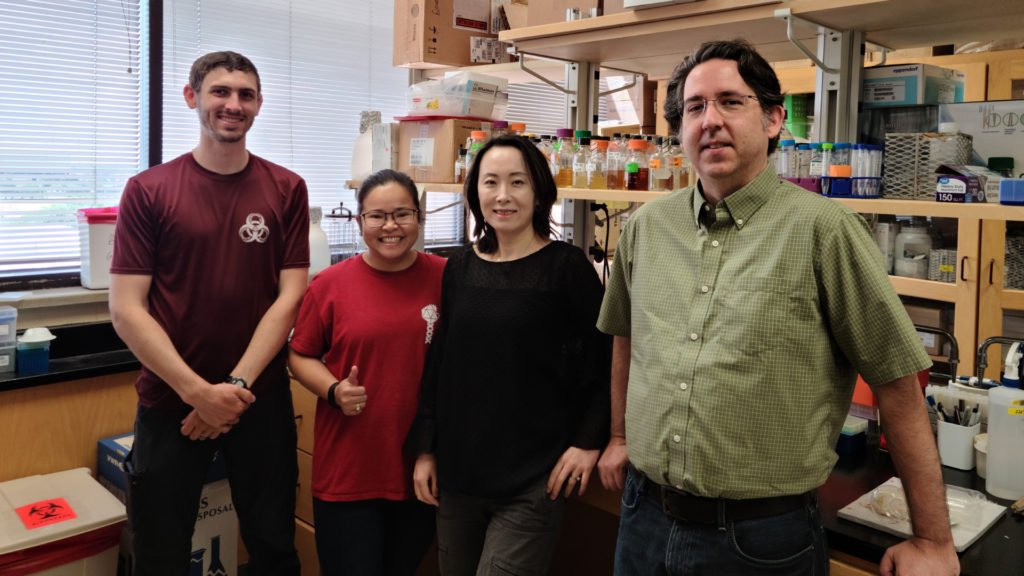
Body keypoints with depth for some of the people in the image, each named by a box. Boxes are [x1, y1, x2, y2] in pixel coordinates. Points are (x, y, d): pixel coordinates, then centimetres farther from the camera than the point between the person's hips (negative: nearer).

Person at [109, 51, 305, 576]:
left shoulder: (286, 189, 0)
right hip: (170, 400, -1)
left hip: (262, 397, 1)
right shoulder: (148, 190, -4)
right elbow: (125, 309, -8)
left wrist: (236, 385, -12)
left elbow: (290, 297, -4)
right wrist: (198, 391, -14)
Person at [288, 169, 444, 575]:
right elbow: (300, 356, 4)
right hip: (348, 472, -1)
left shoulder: (446, 278, -4)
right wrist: (334, 390, -14)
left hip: (424, 468, 2)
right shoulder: (331, 283, -7)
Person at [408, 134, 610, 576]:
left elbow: (608, 357, -5)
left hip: (534, 479, -4)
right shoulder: (458, 268, 5)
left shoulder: (567, 266, -9)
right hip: (458, 470, 5)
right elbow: (439, 363, 9)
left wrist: (589, 441, -9)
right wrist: (425, 448, 8)